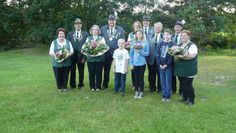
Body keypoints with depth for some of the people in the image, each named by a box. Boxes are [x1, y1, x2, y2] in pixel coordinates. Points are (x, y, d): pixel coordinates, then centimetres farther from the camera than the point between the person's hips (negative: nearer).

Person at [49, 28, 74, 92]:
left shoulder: (68, 42, 11)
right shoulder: (54, 42, 6)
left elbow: (72, 51, 6)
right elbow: (50, 52, -1)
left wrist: (68, 54, -14)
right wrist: (55, 55, -21)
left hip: (66, 63, 1)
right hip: (57, 63, -1)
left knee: (65, 76, 5)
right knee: (58, 76, 3)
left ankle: (65, 87, 21)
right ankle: (59, 88, 20)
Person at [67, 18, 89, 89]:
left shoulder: (85, 34, 2)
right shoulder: (70, 33, 8)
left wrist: (84, 57, -10)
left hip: (81, 55, -1)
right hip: (72, 55, 1)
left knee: (81, 71, 7)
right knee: (72, 71, 8)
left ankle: (80, 84, 22)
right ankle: (72, 85, 22)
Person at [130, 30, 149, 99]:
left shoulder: (145, 43, -1)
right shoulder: (133, 43, 3)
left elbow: (147, 53, -1)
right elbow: (131, 54, 4)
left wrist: (140, 52, -16)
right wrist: (131, 63, 0)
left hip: (142, 63, -1)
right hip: (135, 63, 1)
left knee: (141, 77, 5)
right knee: (136, 77, 8)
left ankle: (141, 92, 16)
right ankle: (136, 91, 20)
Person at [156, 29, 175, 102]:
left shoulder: (172, 44, -4)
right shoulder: (160, 44, 7)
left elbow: (172, 56, -9)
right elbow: (158, 54, 3)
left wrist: (166, 65, -14)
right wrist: (160, 64, -6)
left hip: (168, 66, -3)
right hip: (161, 66, 3)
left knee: (168, 81, 3)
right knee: (163, 81, 10)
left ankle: (168, 96, 14)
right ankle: (164, 95, 20)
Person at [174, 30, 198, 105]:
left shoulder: (192, 45, -9)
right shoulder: (179, 45, 15)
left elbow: (192, 55, -23)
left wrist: (182, 56, -32)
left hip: (188, 69, -7)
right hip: (180, 69, 7)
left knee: (188, 85, -1)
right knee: (182, 84, 14)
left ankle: (191, 100, 14)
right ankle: (185, 97, 30)